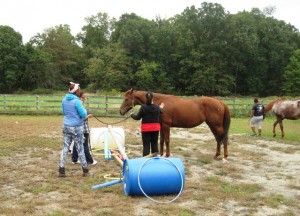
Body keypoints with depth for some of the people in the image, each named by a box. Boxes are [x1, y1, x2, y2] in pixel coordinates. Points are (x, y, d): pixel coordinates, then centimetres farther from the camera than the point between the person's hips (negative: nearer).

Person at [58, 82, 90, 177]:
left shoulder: (64, 100, 3)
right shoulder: (76, 101, -18)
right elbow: (84, 114, -14)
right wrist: (84, 110, 5)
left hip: (66, 126, 6)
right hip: (76, 127, -5)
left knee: (65, 148, 8)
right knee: (80, 148, 5)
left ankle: (61, 170, 5)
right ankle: (85, 170, 17)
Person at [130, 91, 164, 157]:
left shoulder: (143, 107, -14)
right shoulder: (157, 107, -3)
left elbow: (138, 117, -7)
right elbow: (160, 112, 20)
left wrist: (132, 115, 14)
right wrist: (161, 108, 43)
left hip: (146, 128, -3)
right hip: (155, 128, 3)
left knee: (146, 145, 2)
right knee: (154, 144, 14)